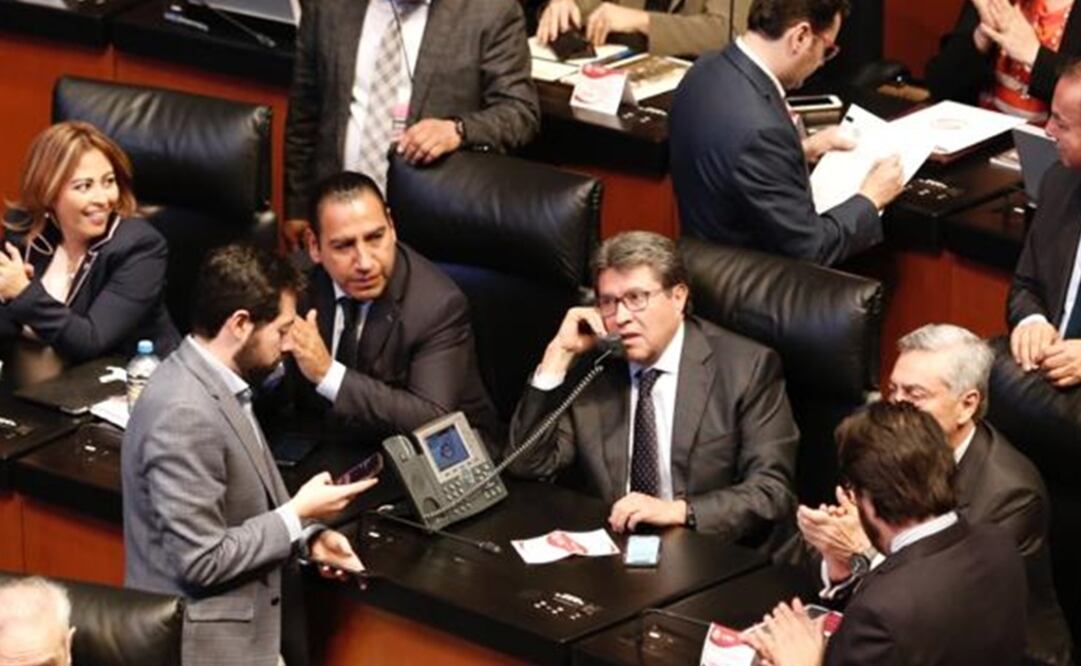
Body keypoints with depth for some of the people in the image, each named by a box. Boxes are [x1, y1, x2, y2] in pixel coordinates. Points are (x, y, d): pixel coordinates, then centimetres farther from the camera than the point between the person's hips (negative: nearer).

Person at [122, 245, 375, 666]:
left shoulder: (213, 382, 4)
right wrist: (298, 516, -14)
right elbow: (201, 561, -23)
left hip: (251, 620, 9)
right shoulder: (185, 414, -24)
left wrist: (307, 537, 0)